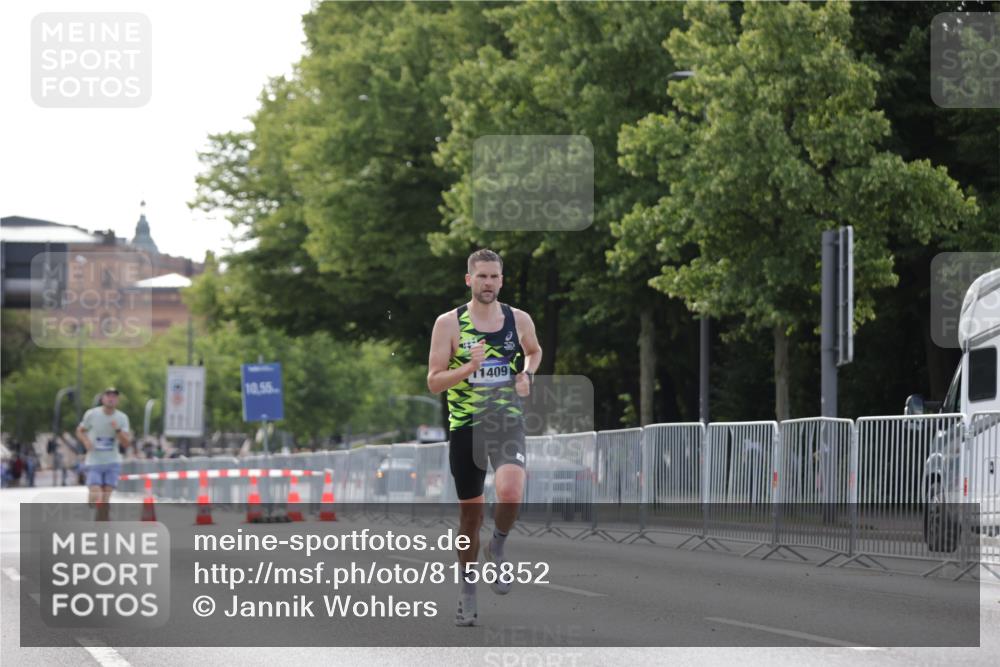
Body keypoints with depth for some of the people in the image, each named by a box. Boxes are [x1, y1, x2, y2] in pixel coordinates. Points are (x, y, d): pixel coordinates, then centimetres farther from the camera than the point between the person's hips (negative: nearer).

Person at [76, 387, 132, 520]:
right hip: (94, 463, -2)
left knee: (105, 499, -1)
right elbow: (80, 431, 9)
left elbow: (126, 443, -3)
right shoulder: (91, 414, -4)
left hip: (112, 463, 2)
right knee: (96, 497, -16)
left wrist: (118, 430, -20)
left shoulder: (122, 418, 1)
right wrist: (85, 440, -12)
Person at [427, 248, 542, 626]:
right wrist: (469, 367, -21)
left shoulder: (519, 320, 4)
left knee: (510, 493, -27)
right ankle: (467, 592, 25)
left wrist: (527, 374, 6)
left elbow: (534, 351, 27)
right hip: (465, 426, 0)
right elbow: (433, 382, -5)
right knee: (470, 511, 8)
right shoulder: (449, 323, -3)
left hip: (508, 422, 0)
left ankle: (497, 550, 4)